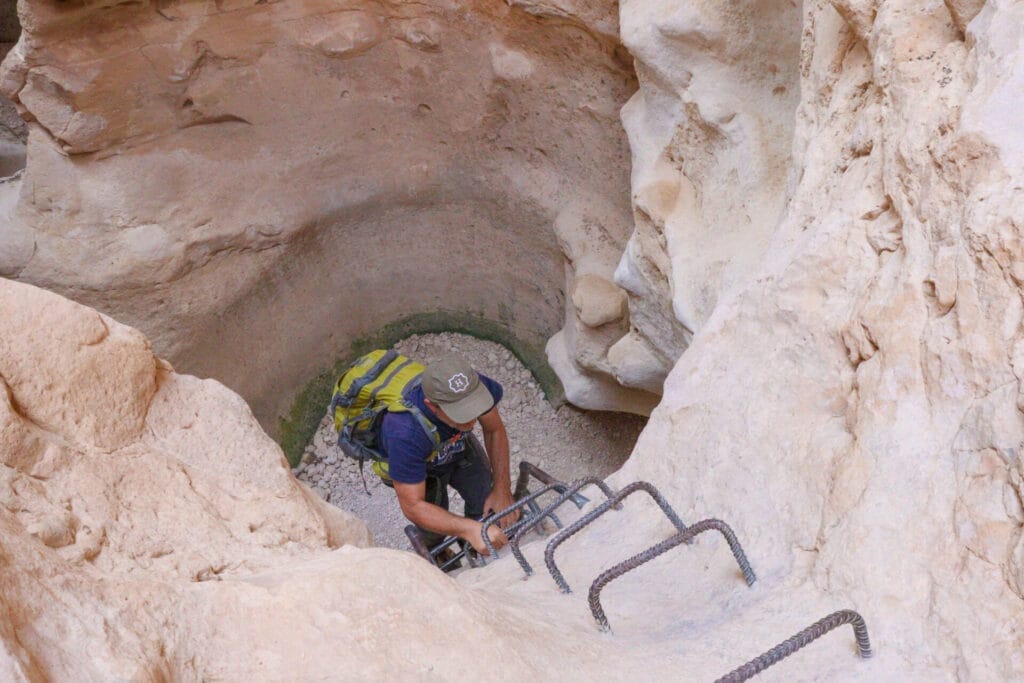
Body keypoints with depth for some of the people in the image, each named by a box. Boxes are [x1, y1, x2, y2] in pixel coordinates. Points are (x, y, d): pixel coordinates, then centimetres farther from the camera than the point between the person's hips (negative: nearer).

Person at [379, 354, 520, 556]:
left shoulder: (475, 386, -36)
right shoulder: (405, 434, -47)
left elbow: (494, 430, -14)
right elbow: (412, 506, -38)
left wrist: (502, 489, -20)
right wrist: (470, 529, -48)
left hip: (458, 445, 3)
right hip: (419, 466, -3)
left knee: (491, 502, -6)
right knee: (434, 534, -3)